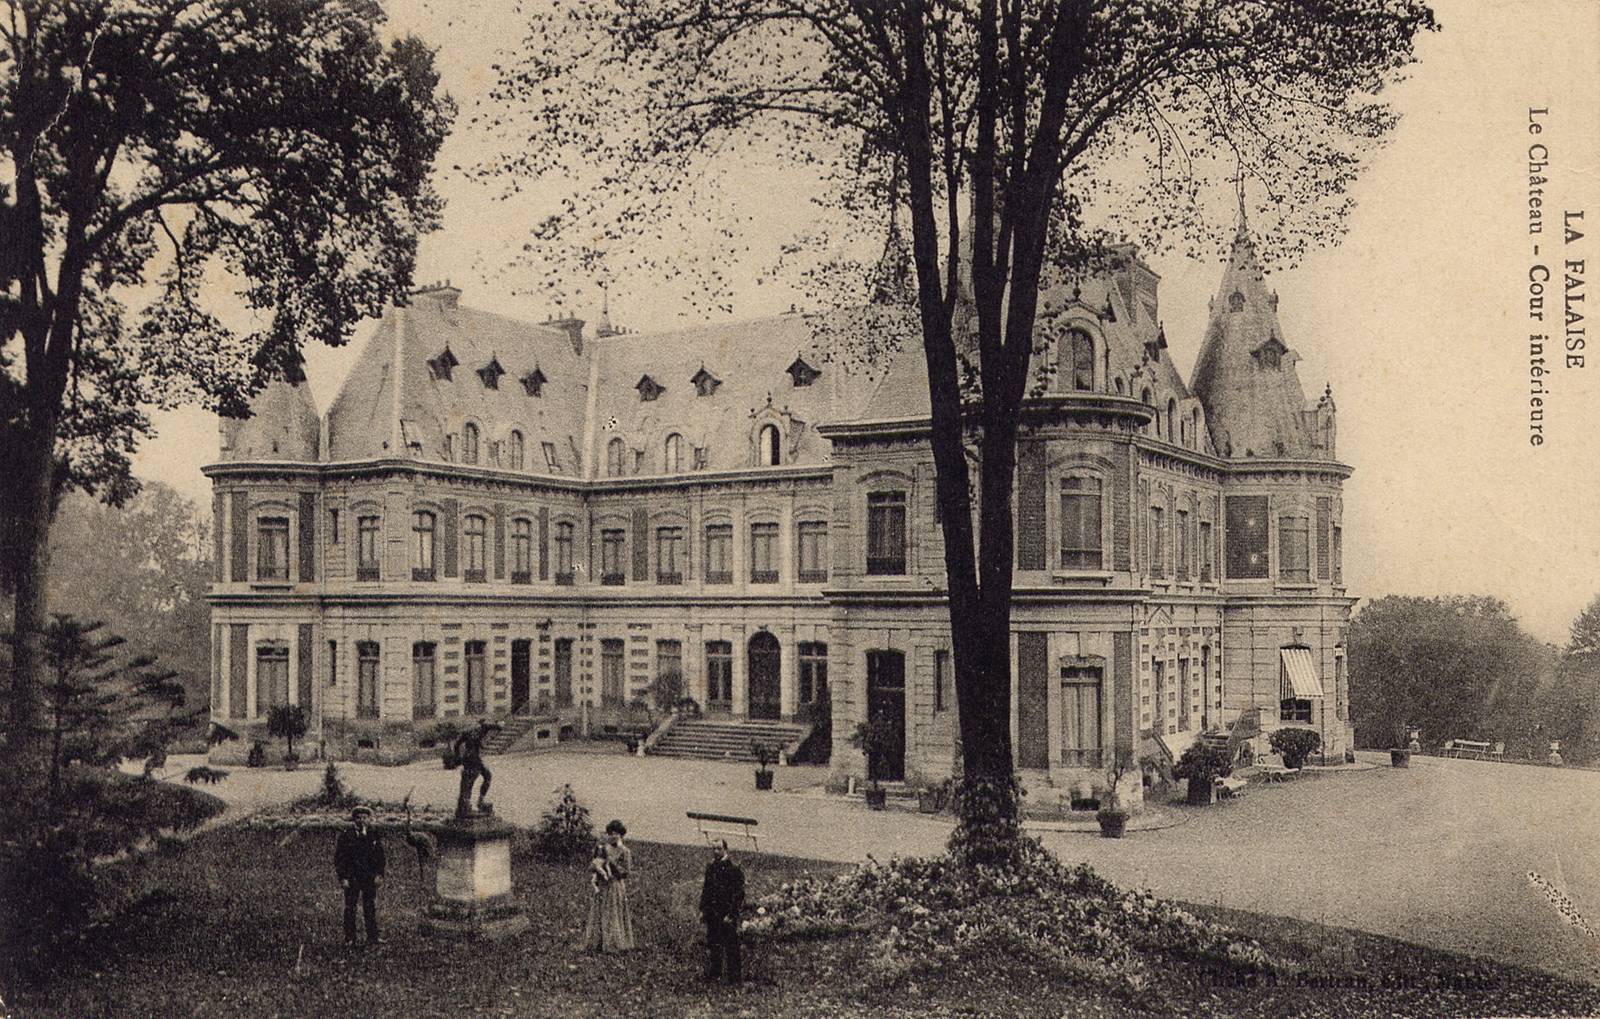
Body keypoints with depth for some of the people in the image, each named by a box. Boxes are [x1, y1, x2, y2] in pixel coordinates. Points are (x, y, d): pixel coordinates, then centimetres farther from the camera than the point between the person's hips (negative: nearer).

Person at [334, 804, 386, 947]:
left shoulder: (374, 835, 7)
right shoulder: (346, 835, -1)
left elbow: (380, 856, 10)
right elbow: (339, 857, -1)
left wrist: (379, 875, 0)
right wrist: (342, 877, -8)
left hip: (370, 878, 2)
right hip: (351, 878, -2)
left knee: (370, 908, 2)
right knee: (349, 909, 2)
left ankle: (373, 938, 7)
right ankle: (349, 939, 9)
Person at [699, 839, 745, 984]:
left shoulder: (733, 868, -11)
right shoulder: (710, 866, 10)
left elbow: (739, 893, -13)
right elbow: (705, 889, 18)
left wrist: (731, 914, -16)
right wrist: (702, 909, 12)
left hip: (727, 913, -7)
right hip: (712, 913, 7)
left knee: (730, 946, -3)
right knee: (713, 944, 13)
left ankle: (735, 977, 5)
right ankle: (714, 972, 24)